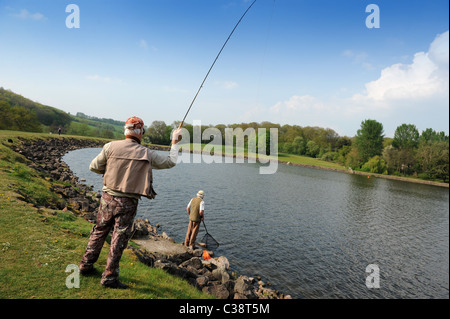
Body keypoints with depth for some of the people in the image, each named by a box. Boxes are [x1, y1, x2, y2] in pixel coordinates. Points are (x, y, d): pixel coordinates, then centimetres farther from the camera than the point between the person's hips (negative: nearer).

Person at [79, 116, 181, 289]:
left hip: (108, 198, 3)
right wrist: (175, 142, 13)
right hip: (127, 203, -3)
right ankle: (109, 277, 13)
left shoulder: (110, 146, -4)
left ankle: (86, 265, 33)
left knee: (99, 231, 20)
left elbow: (94, 166, 3)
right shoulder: (146, 154, -8)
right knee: (119, 239, 5)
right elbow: (171, 162, 2)